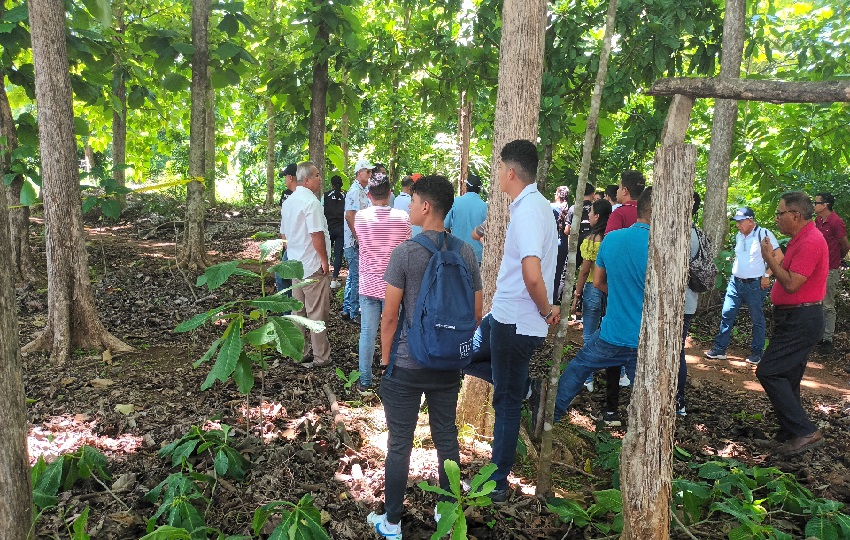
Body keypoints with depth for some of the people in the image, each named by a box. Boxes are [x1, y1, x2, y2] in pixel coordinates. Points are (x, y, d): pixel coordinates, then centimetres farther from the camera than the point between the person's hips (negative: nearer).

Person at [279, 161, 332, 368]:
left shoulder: (288, 202, 11)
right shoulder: (311, 202, -18)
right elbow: (317, 235, -22)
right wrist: (324, 260, -14)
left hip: (295, 264, 9)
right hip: (313, 266, -8)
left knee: (298, 311, 14)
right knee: (317, 313, 1)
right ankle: (320, 357, 9)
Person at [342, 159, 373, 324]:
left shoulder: (361, 191, 15)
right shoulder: (355, 191, -16)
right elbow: (349, 216, -24)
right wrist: (358, 238, -22)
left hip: (358, 242, 10)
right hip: (355, 242, -10)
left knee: (353, 277, 16)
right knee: (357, 278, -3)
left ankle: (347, 310, 25)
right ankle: (354, 314, 5)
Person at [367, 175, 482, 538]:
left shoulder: (405, 252, -14)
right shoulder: (466, 252, -2)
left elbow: (390, 315, -11)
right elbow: (475, 313, 4)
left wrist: (385, 359, 1)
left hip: (406, 365, -4)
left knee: (399, 445, 8)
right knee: (446, 439, 17)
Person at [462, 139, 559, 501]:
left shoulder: (528, 210, -22)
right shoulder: (534, 204, 10)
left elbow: (532, 275, -33)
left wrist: (546, 311, -17)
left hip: (514, 322, -9)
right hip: (505, 315, 9)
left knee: (507, 402, 4)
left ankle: (498, 483, 20)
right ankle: (520, 385, 24)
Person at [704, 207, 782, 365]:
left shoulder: (764, 234, -11)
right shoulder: (739, 236, 10)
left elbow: (779, 256, -13)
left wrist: (767, 275, -15)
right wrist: (735, 270, 14)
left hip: (755, 285, -6)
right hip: (735, 282, 6)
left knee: (757, 319, 7)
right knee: (726, 315, 4)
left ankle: (756, 352, 19)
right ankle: (719, 349, 11)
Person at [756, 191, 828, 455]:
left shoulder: (811, 241, -18)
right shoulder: (801, 239, 16)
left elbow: (791, 284, -22)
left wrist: (770, 258, -14)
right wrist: (773, 258, 9)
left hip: (801, 321, -11)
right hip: (794, 319, 11)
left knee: (769, 373, -12)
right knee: (786, 379, 14)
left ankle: (805, 431, -7)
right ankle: (790, 435, 23)